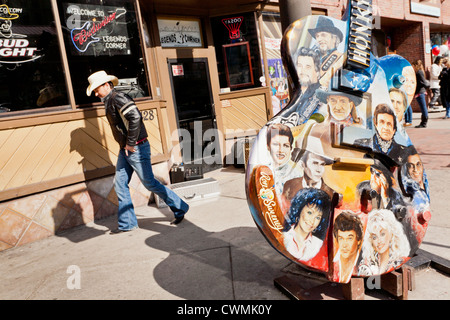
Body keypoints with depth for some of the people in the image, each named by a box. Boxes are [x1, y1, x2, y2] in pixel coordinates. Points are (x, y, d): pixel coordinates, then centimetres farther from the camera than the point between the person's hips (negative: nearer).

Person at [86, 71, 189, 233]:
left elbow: (135, 117, -28)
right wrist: (125, 145, 14)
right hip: (125, 149, 10)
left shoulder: (117, 98, -14)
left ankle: (180, 208, 12)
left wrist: (130, 143, -22)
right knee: (120, 183, 10)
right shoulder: (109, 101, 16)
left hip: (136, 148, -10)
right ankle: (127, 223, 20)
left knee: (149, 183, -3)